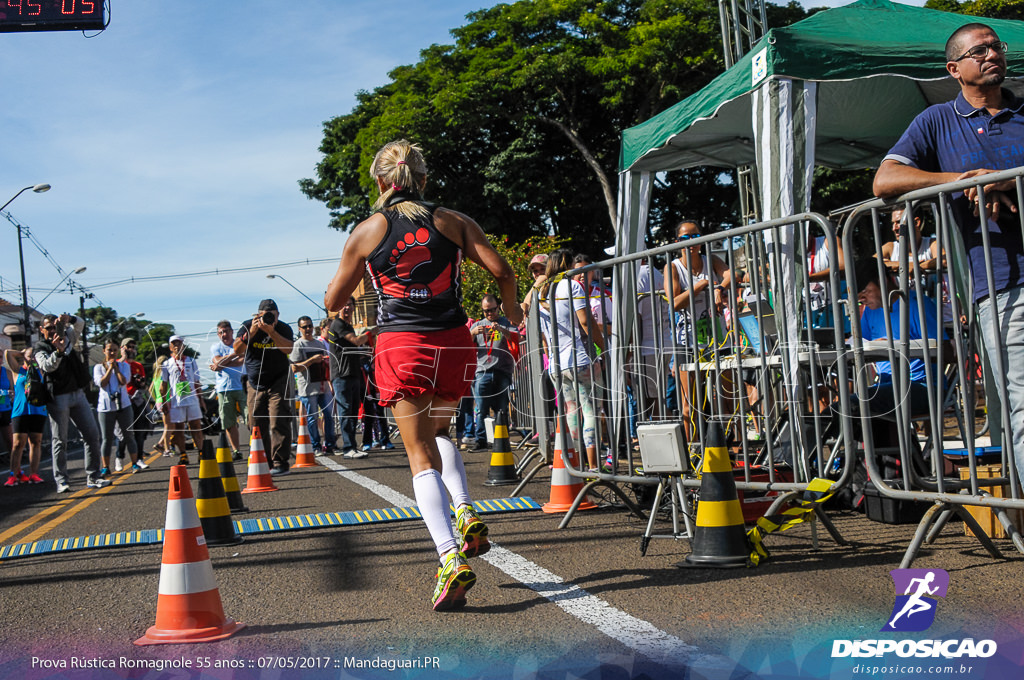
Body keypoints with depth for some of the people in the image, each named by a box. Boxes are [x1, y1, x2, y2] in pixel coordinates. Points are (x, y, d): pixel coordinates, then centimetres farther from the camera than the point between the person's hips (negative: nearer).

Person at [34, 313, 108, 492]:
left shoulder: (67, 339, 14)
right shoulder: (41, 348, -1)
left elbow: (79, 324, 4)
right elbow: (47, 366, -19)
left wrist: (68, 319, -18)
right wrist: (58, 351, -38)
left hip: (78, 394, 5)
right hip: (58, 398, -5)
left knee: (92, 435, 2)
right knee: (60, 441, -3)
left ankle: (93, 478, 8)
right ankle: (61, 481, 1)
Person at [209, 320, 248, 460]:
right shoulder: (215, 347, 12)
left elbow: (242, 361, -9)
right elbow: (218, 361, -6)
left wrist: (221, 365, -9)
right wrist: (235, 354, -11)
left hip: (242, 386, -2)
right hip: (224, 388, 2)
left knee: (250, 417, -9)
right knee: (229, 422, 2)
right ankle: (236, 451, 11)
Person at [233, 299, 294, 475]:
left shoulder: (284, 328, -6)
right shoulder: (247, 326, -2)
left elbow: (288, 349, -23)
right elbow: (237, 350, -14)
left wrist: (271, 331, -33)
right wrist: (251, 332, -27)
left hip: (277, 383, -3)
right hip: (255, 384, 3)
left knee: (278, 423, -13)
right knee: (257, 426, 4)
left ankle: (280, 463, -13)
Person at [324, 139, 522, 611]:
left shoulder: (367, 231, 2)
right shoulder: (452, 222, 5)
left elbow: (333, 301, 8)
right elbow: (501, 271, -3)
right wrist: (512, 311, 16)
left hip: (401, 346, -2)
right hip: (453, 342, 2)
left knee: (421, 454, -1)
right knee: (438, 433, 27)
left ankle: (451, 559, -16)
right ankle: (465, 512, 6)